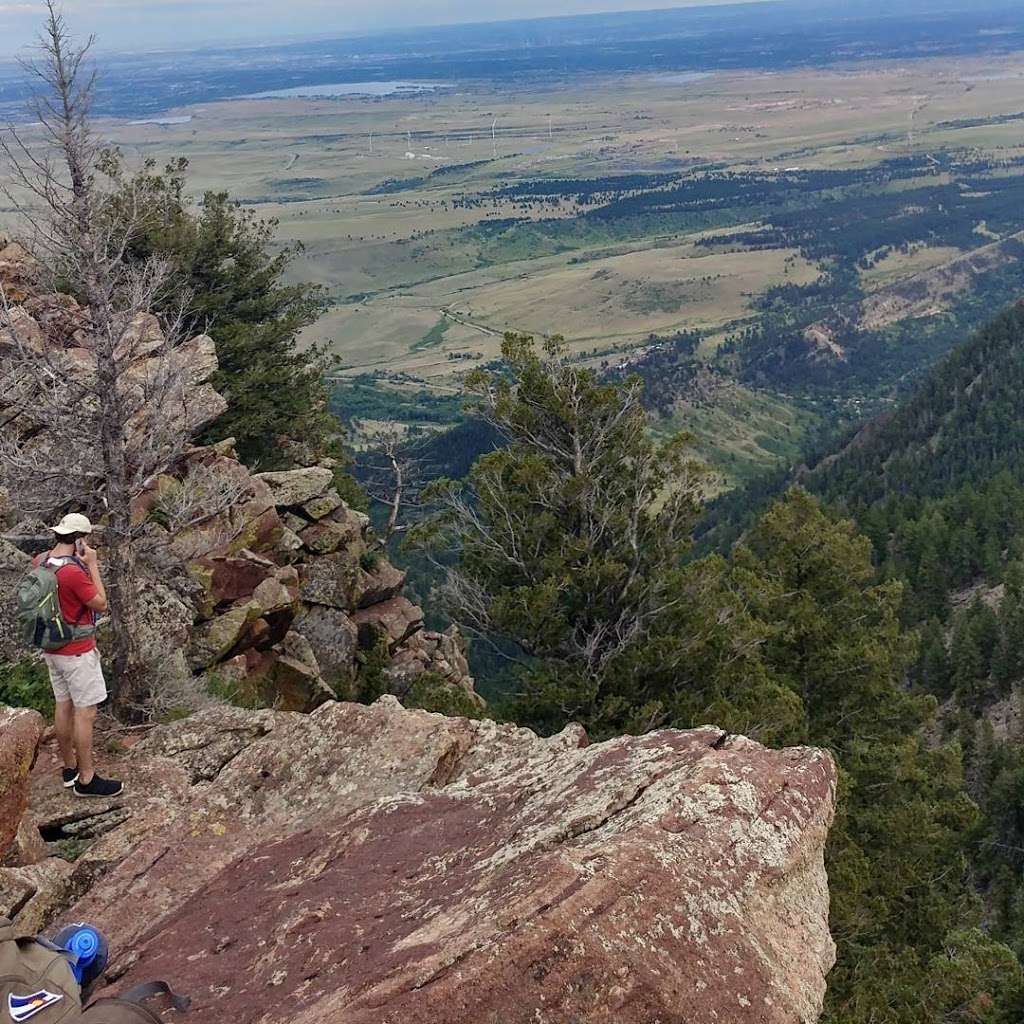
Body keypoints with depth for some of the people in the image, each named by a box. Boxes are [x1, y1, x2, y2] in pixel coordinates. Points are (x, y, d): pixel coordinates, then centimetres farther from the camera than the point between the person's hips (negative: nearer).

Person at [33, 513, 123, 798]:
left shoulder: (39, 561, -1)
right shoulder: (73, 572, -27)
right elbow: (101, 604, -15)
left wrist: (79, 563, 6)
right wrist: (93, 565, -13)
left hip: (53, 647, 9)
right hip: (77, 651, -9)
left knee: (64, 706, 17)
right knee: (86, 713, 0)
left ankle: (70, 768, 29)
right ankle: (86, 779, 7)